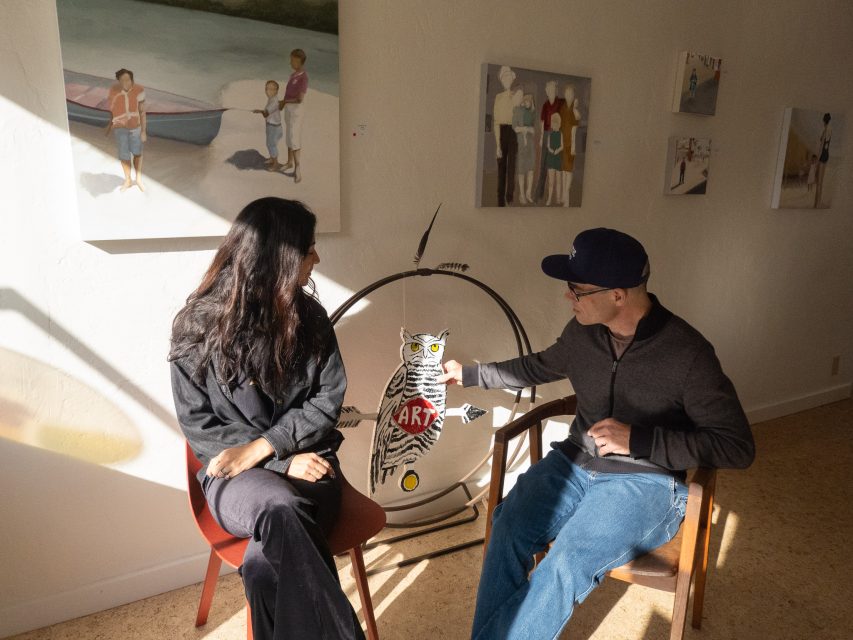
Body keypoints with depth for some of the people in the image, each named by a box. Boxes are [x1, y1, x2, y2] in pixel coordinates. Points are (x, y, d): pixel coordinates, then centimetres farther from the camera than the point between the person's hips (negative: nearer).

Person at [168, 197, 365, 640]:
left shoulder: (309, 317, 2)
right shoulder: (197, 327, -6)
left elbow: (328, 400, 1)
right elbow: (199, 426, -5)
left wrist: (260, 447, -13)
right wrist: (283, 461, -15)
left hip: (309, 462, 2)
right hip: (236, 473, -1)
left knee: (265, 564, -30)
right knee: (280, 509, -36)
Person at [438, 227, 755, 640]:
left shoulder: (687, 353, -15)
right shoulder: (583, 331, 1)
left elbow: (738, 446, -13)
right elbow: (541, 366, 22)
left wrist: (637, 440, -22)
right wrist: (469, 374, 24)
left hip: (645, 480, -4)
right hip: (574, 464, 5)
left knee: (568, 562, -30)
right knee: (507, 529, -24)